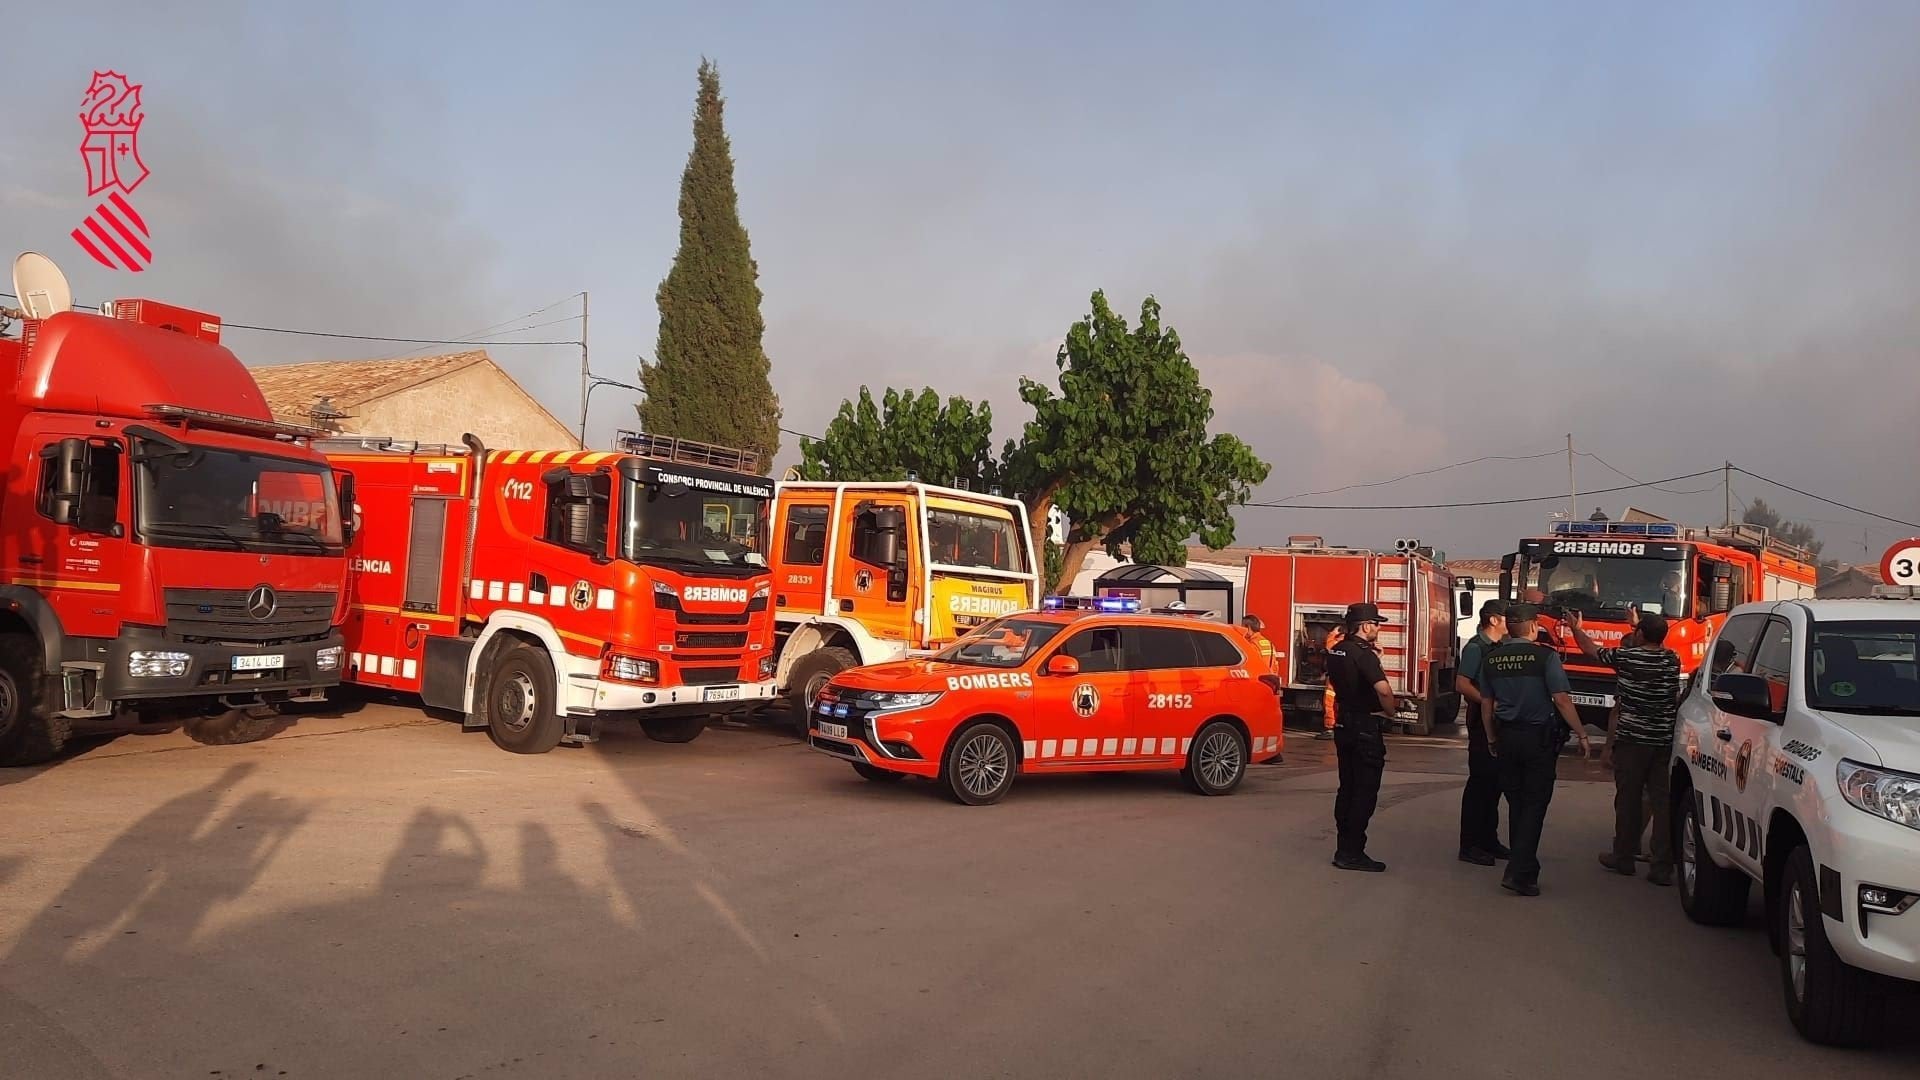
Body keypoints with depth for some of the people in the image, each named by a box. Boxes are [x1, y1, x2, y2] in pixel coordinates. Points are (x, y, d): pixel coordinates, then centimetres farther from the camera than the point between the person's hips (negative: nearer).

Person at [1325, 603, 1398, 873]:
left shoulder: (1336, 652, 8)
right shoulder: (1364, 654, -19)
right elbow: (1383, 689, -32)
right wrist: (1389, 712, -13)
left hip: (1344, 725, 9)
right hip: (1366, 727, -9)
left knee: (1348, 788, 14)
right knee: (1365, 792, -2)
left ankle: (1345, 849, 20)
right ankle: (1353, 853, -1)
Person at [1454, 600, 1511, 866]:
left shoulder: (1498, 647, 14)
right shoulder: (1476, 647, -12)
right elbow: (1462, 685, -22)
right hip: (1482, 722, -9)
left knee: (1494, 780, 13)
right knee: (1480, 780, -5)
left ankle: (1488, 839, 23)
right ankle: (1469, 846, 1)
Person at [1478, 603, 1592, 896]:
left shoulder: (1491, 658, 4)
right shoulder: (1545, 656, -11)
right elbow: (1561, 700, -15)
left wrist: (1492, 739, 21)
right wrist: (1581, 735, -7)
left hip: (1506, 737, 5)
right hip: (1538, 737, -5)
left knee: (1515, 803, 16)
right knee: (1534, 805, -1)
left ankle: (1524, 864, 25)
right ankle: (1520, 873, -8)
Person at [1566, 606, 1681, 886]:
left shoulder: (1626, 657, -7)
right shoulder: (1672, 661, 3)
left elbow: (1591, 651, 10)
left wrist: (1577, 628, 28)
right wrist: (1639, 623, 41)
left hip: (1631, 741, -3)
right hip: (1664, 744, 3)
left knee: (1628, 800, 7)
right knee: (1663, 802, 2)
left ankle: (1623, 858, 18)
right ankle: (1662, 867, 1)